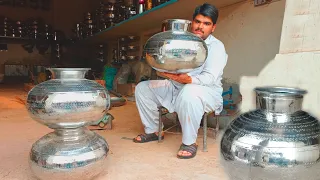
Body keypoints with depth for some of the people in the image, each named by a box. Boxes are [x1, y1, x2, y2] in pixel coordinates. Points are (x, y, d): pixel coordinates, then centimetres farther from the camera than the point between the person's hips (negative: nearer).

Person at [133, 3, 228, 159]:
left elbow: (209, 78, -25)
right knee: (142, 88, -3)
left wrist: (187, 79, -43)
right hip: (176, 89, 6)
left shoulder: (216, 47, -10)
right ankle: (152, 131, 9)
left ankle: (190, 142, -21)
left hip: (207, 92, -6)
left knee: (189, 93, -41)